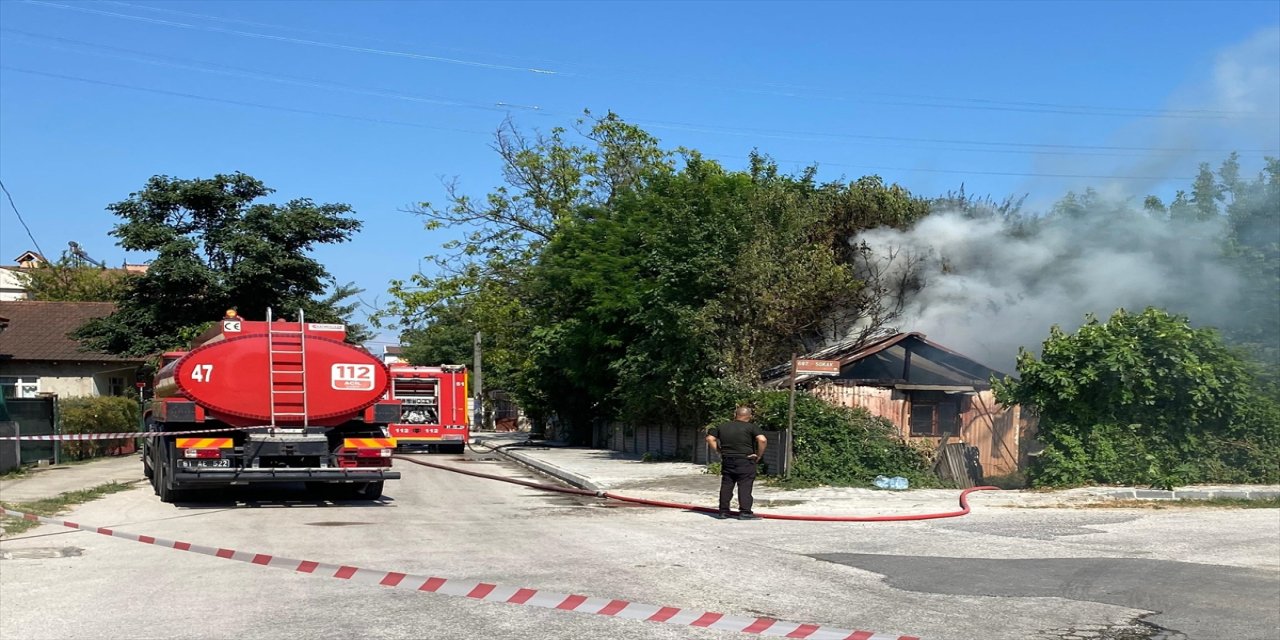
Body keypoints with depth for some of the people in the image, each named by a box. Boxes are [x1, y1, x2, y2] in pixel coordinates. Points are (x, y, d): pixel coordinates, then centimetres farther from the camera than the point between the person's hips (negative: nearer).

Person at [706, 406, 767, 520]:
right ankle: (745, 512, -6)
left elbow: (710, 438, 11)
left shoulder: (723, 427, 11)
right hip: (745, 461, -4)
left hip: (727, 461, 4)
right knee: (745, 486, -2)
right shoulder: (752, 427, -4)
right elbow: (762, 440, -17)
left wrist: (719, 451, 11)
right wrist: (759, 455, -7)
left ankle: (723, 511, 13)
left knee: (726, 486, 10)